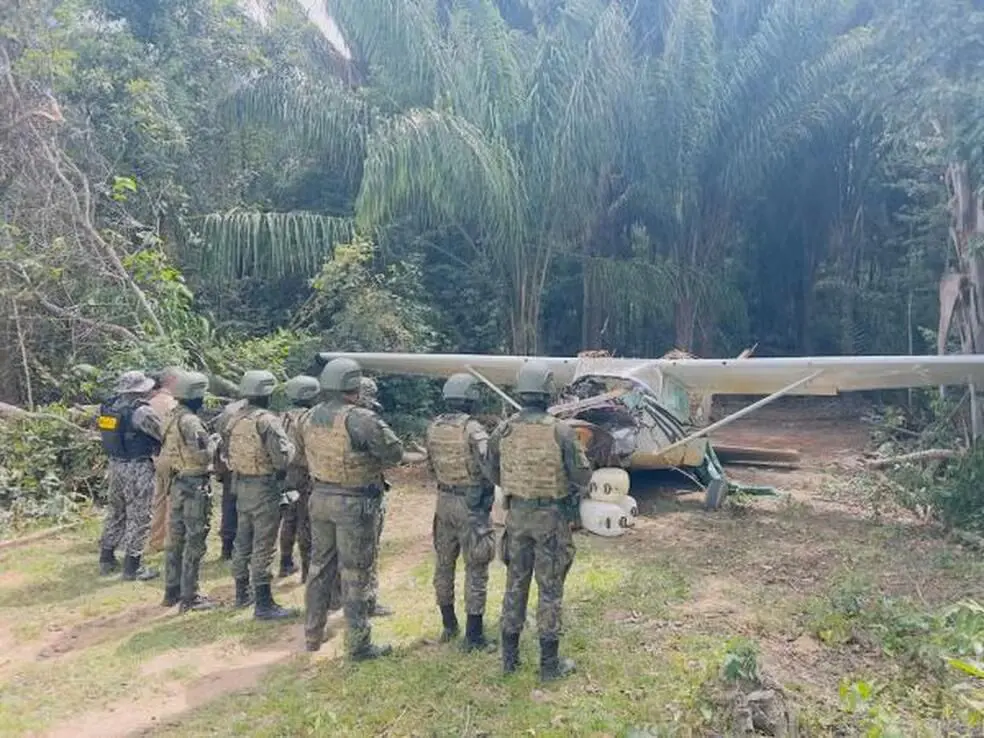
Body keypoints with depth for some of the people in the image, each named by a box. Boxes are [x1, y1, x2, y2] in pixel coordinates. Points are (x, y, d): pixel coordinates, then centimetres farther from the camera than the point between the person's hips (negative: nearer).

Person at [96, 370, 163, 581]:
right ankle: (131, 567, 7)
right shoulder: (141, 411, -20)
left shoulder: (108, 407, 3)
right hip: (138, 468, -8)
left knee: (116, 512, 21)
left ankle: (106, 560, 31)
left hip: (115, 465, 8)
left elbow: (106, 433, 10)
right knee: (138, 517, 2)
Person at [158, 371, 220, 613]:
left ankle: (172, 591, 26)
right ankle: (189, 597, 3)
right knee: (194, 543, -2)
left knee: (176, 540, 16)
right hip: (194, 486, -9)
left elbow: (165, 454, 15)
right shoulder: (190, 421, -19)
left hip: (176, 484, 9)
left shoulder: (172, 418, 9)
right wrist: (213, 442, -5)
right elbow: (202, 456, -23)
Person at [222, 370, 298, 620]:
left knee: (242, 541, 19)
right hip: (264, 488, -8)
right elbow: (282, 458, -22)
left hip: (241, 486, 8)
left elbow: (226, 453, 14)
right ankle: (264, 605, 2)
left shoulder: (234, 420, 5)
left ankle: (242, 593, 33)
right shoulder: (267, 420, -18)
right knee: (263, 547, -3)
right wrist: (290, 446, -3)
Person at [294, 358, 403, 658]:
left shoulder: (307, 418, 1)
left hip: (319, 497, 7)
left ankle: (313, 633, 32)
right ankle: (358, 644, 13)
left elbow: (301, 451, 17)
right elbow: (395, 452, -14)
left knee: (320, 565, 19)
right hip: (354, 503, -6)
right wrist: (372, 461, 3)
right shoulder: (361, 419, -20)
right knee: (355, 573, 3)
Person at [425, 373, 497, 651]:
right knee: (475, 569, 3)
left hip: (444, 500, 6)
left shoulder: (433, 427, 2)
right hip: (471, 503, -6)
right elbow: (490, 469, -24)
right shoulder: (473, 429, -18)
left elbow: (432, 465, 9)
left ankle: (448, 626, 30)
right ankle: (473, 636, 8)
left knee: (444, 564, 17)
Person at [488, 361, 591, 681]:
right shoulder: (560, 430, -17)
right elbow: (583, 476, -12)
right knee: (550, 589, 7)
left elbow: (495, 475, 7)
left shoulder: (503, 431, -5)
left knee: (515, 584, 16)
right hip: (552, 517, -3)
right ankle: (550, 663, 16)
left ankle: (510, 657, 26)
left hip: (517, 514, 4)